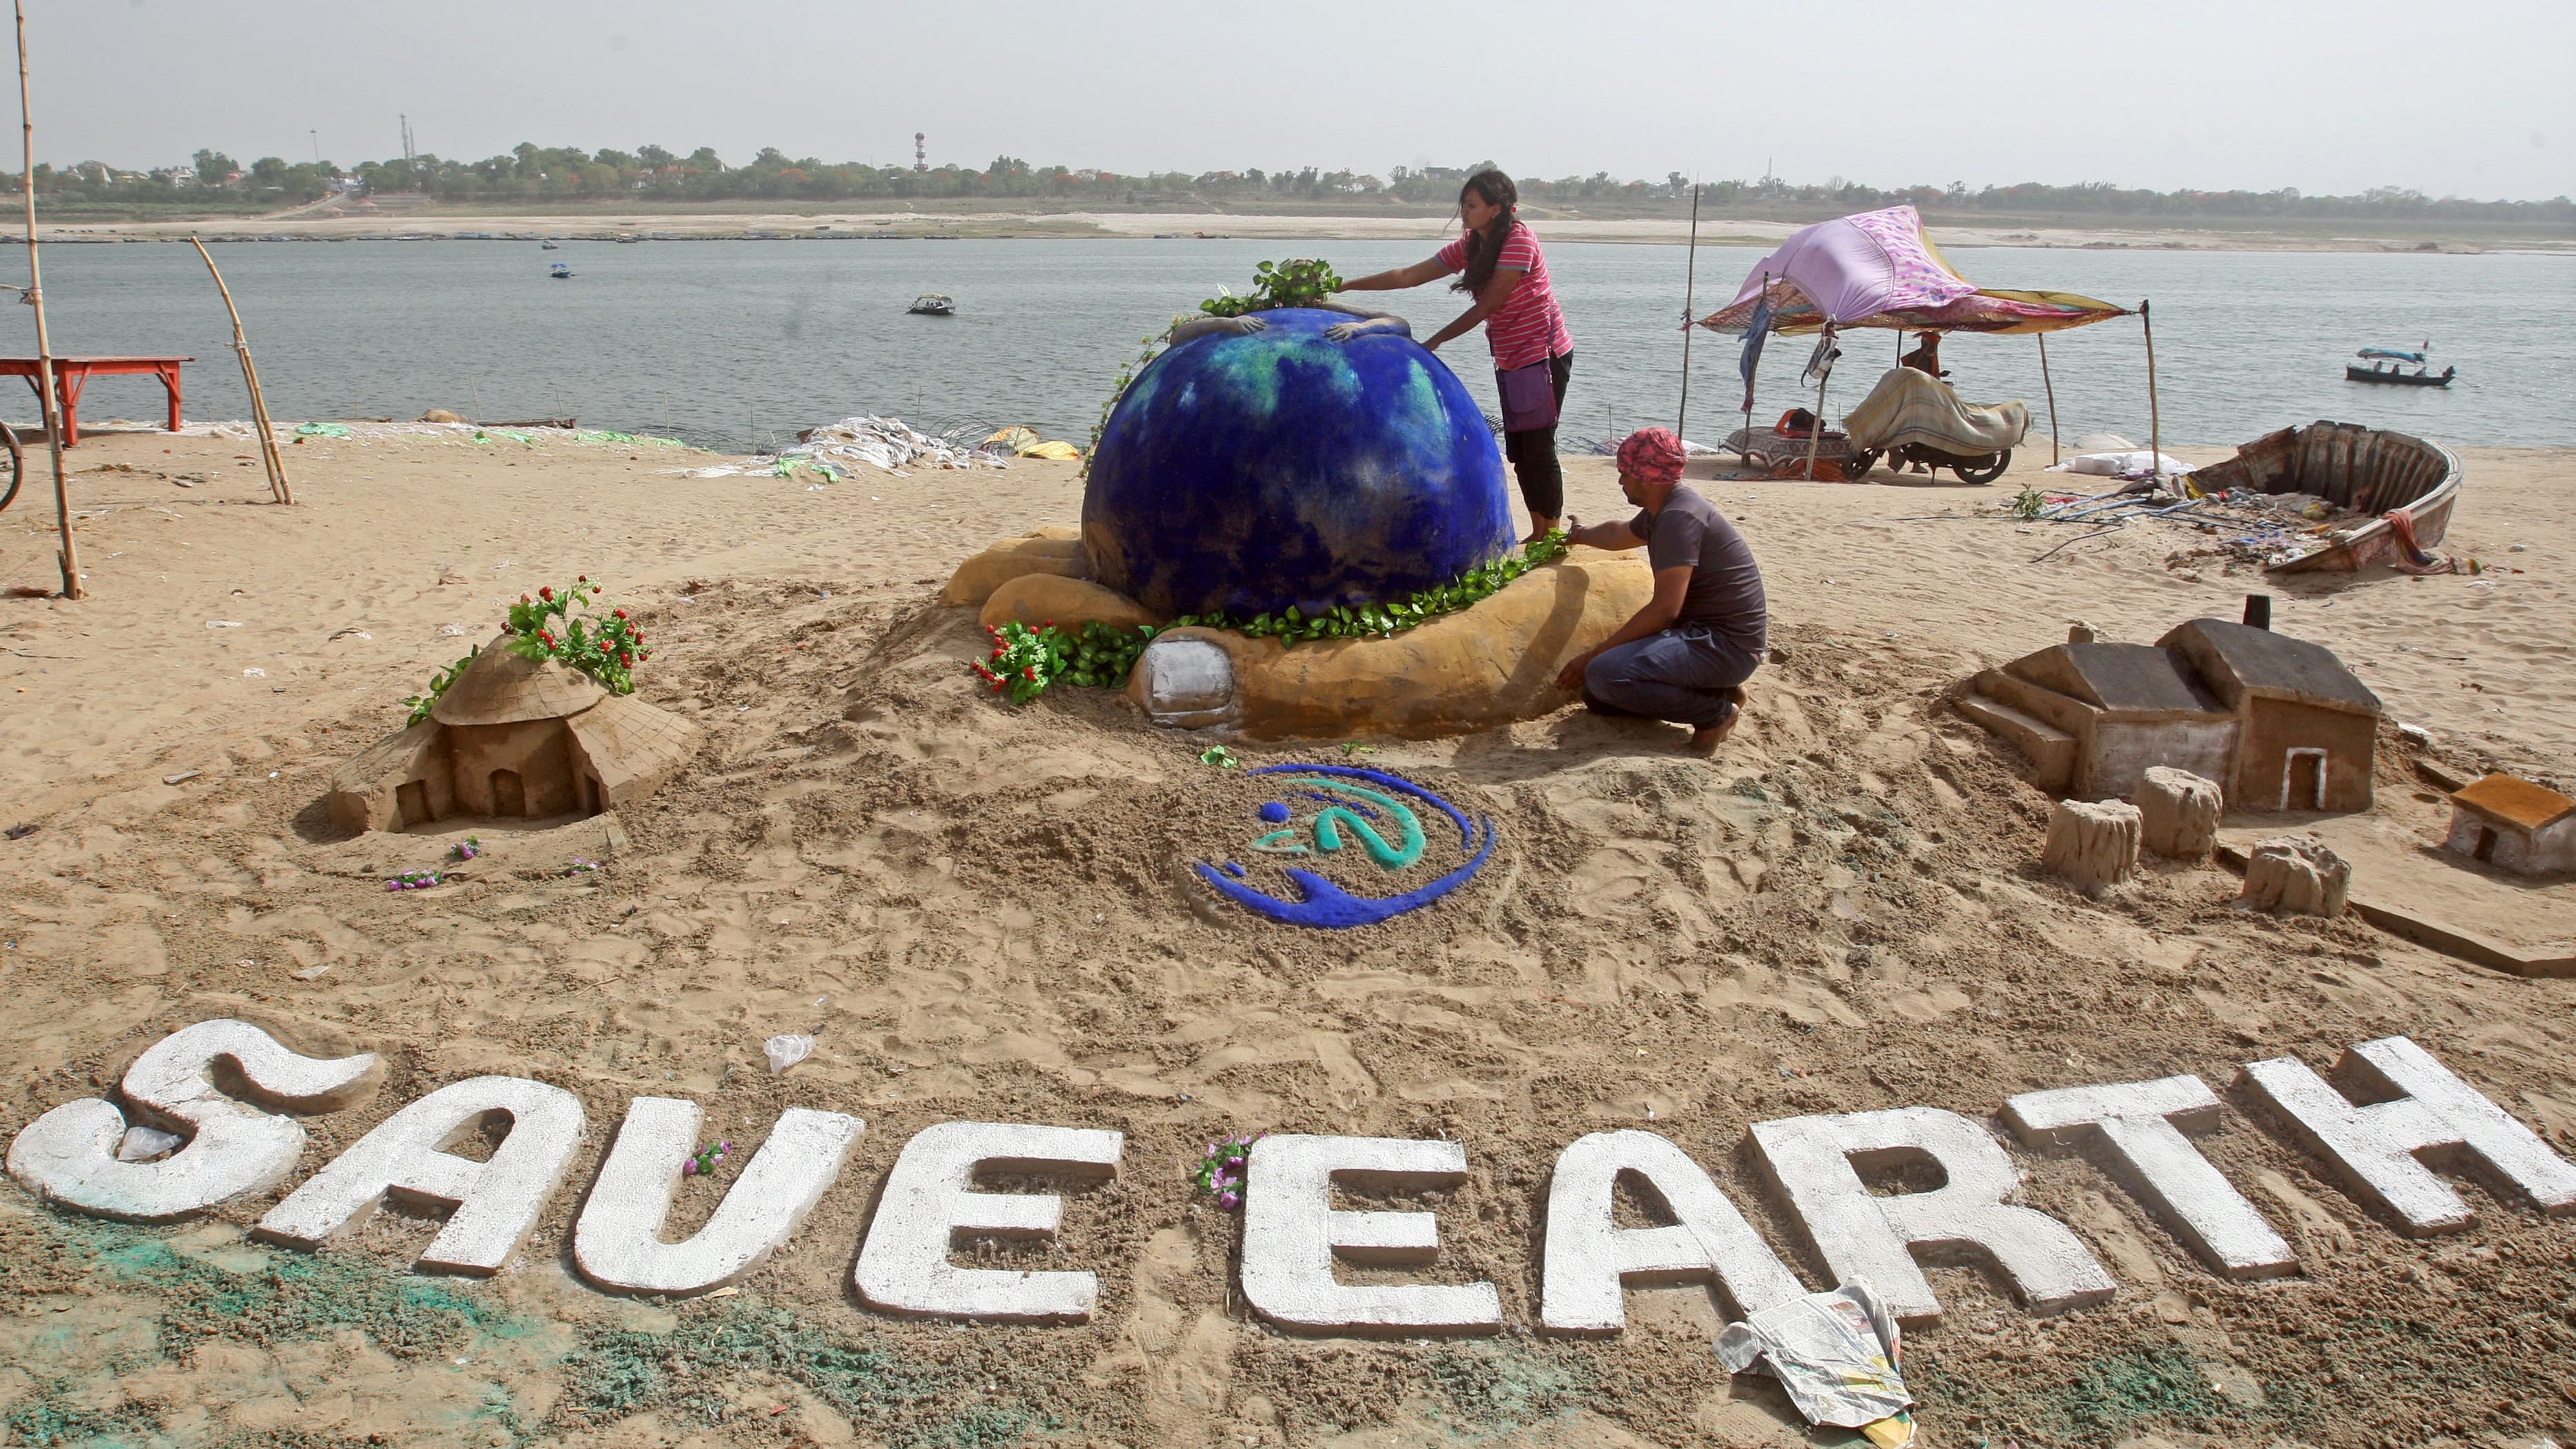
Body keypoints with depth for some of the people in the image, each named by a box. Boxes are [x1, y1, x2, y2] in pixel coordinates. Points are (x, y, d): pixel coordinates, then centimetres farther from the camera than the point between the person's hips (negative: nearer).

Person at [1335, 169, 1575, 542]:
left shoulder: (1519, 242, -17)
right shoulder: (1469, 247, 7)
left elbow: (1487, 306, -18)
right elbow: (1408, 276, 6)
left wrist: (1435, 342, -15)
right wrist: (1344, 286, 1)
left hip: (1543, 356, -8)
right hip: (1510, 361, 9)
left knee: (1538, 448, -8)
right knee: (1519, 452, 9)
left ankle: (1553, 538, -3)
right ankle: (1538, 535, 17)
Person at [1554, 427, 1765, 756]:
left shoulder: (1679, 517, -21)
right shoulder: (1662, 511, 11)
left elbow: (1665, 608, -28)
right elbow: (1619, 534, 36)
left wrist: (1594, 657, -24)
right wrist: (1577, 537, 56)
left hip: (1724, 644, -10)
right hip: (1701, 633, 10)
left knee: (1603, 676, -27)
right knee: (1596, 696, 8)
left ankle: (1716, 712, -10)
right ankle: (1710, 690, 10)